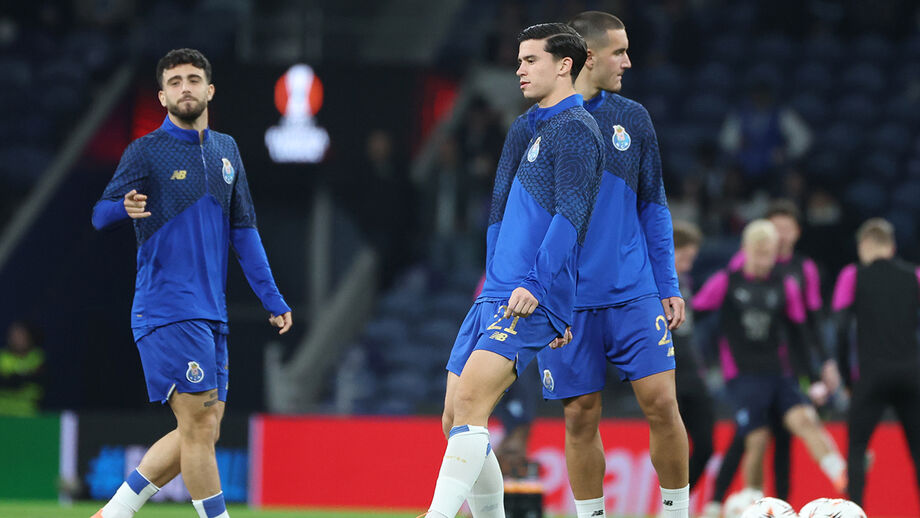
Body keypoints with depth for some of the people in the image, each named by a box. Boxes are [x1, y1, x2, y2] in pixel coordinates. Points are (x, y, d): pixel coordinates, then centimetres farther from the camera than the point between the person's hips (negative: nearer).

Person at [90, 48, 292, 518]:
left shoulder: (226, 150, 15)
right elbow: (99, 214, -8)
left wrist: (272, 299, 16)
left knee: (201, 431, 7)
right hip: (166, 309, -7)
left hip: (210, 313, 7)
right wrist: (125, 208, -32)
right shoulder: (146, 152, -3)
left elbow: (242, 229, 20)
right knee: (199, 424, -12)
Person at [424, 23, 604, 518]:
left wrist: (535, 288, -25)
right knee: (456, 421, 5)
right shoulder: (525, 130, 22)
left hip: (532, 302, -9)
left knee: (470, 400, -24)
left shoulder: (575, 129, -5)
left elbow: (570, 216, -16)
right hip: (494, 296, 9)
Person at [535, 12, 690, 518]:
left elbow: (653, 207, 13)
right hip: (568, 301, -1)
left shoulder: (632, 120, 8)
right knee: (581, 418, 1)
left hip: (634, 295, 2)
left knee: (660, 401, -8)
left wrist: (669, 286, 8)